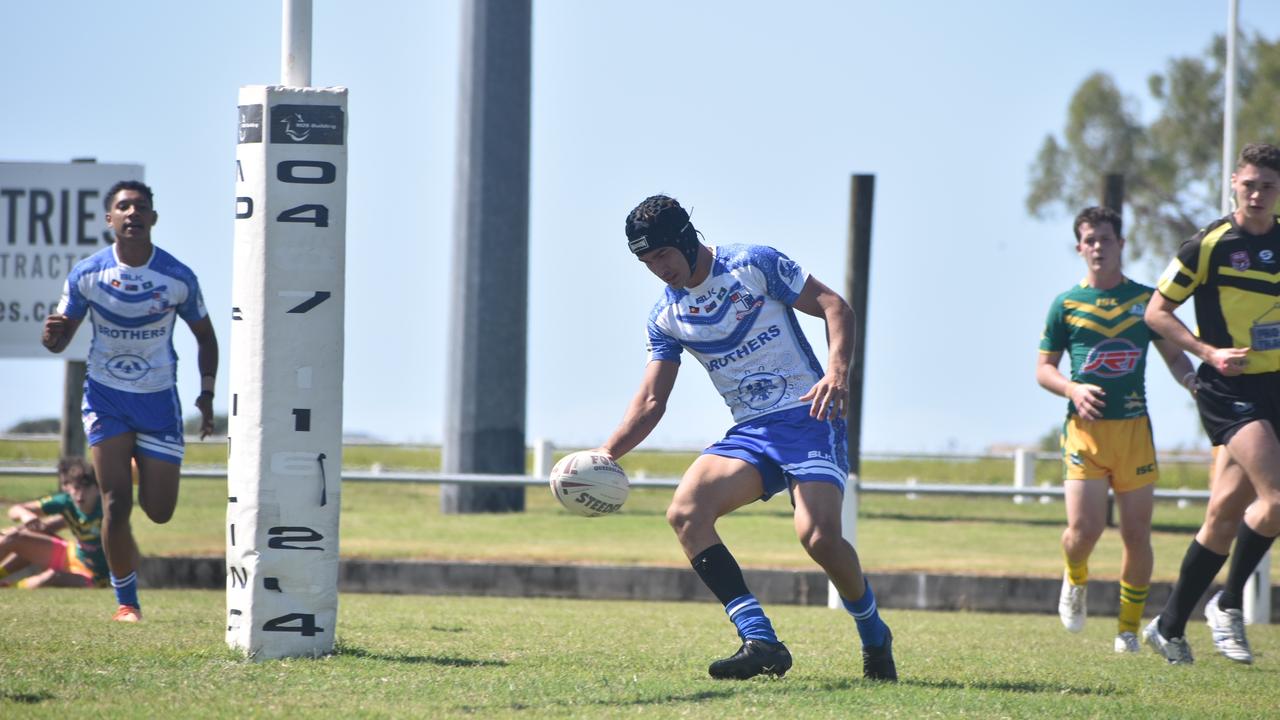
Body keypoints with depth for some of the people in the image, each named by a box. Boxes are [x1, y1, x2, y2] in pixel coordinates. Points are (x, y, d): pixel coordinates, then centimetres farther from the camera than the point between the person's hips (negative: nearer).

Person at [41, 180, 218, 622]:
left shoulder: (178, 278, -9)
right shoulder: (86, 274, -9)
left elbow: (205, 337, 6)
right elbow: (59, 339, -2)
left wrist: (207, 394, -1)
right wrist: (52, 333, -27)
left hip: (159, 401, 1)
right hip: (106, 397, -1)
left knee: (160, 512, 2)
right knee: (116, 502, -12)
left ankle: (141, 469, 39)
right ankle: (126, 602, 2)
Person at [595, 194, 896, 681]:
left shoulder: (755, 265, -5)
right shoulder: (666, 316, 9)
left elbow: (835, 307, -6)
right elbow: (651, 402, 9)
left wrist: (837, 371, -23)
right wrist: (606, 454, -7)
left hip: (808, 417, -5)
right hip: (750, 432, 6)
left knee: (818, 536, -25)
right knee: (685, 513, -20)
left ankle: (874, 636, 5)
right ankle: (760, 643, -23)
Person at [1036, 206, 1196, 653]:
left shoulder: (1146, 299, 10)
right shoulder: (1066, 305, 8)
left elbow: (1173, 354, 16)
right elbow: (1044, 368, 10)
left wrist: (1194, 379, -5)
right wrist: (1073, 389, -10)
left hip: (1134, 427, 1)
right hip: (1085, 428, -1)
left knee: (1137, 533, -1)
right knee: (1084, 528, -14)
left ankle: (1129, 628, 12)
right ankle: (1075, 580, 20)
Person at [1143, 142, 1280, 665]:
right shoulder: (1209, 244, -6)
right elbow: (1157, 312, -2)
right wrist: (1209, 352, -13)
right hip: (1228, 388, -5)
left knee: (1226, 512, 6)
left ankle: (1170, 626, 18)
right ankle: (1229, 603, -3)